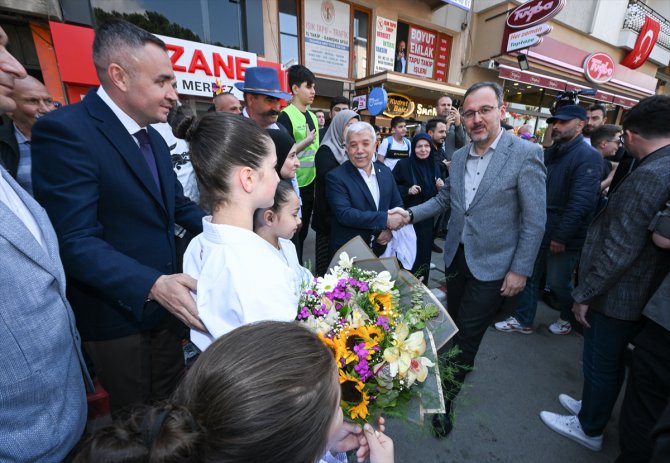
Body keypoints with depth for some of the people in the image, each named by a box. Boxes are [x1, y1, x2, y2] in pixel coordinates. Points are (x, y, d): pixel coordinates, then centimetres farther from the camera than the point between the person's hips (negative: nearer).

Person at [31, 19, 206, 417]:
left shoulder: (154, 139, 7)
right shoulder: (65, 130, -19)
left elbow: (178, 204, 10)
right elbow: (76, 241, -25)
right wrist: (153, 285, -36)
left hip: (165, 305, 7)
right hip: (118, 314, -7)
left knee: (174, 405, 26)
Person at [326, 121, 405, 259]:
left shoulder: (386, 172, 3)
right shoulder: (336, 177, -14)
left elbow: (398, 206, 7)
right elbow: (344, 214, -24)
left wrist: (390, 229, -12)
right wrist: (386, 219, -24)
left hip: (381, 250, 5)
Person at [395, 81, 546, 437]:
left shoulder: (525, 154, -13)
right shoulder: (458, 156, 4)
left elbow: (535, 219, -12)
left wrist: (520, 270, -13)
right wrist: (411, 214, 0)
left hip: (492, 266, -5)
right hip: (456, 257, 5)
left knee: (467, 337, 5)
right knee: (453, 325, 21)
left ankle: (444, 401, 28)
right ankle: (451, 372, 47)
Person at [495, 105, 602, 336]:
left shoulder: (588, 157, -14)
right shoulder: (550, 153, 10)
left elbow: (580, 202, -21)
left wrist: (562, 236, -21)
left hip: (564, 237, -7)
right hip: (539, 230, 7)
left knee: (558, 283, 11)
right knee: (530, 277, 12)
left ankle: (568, 318, 39)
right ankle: (523, 321, 27)